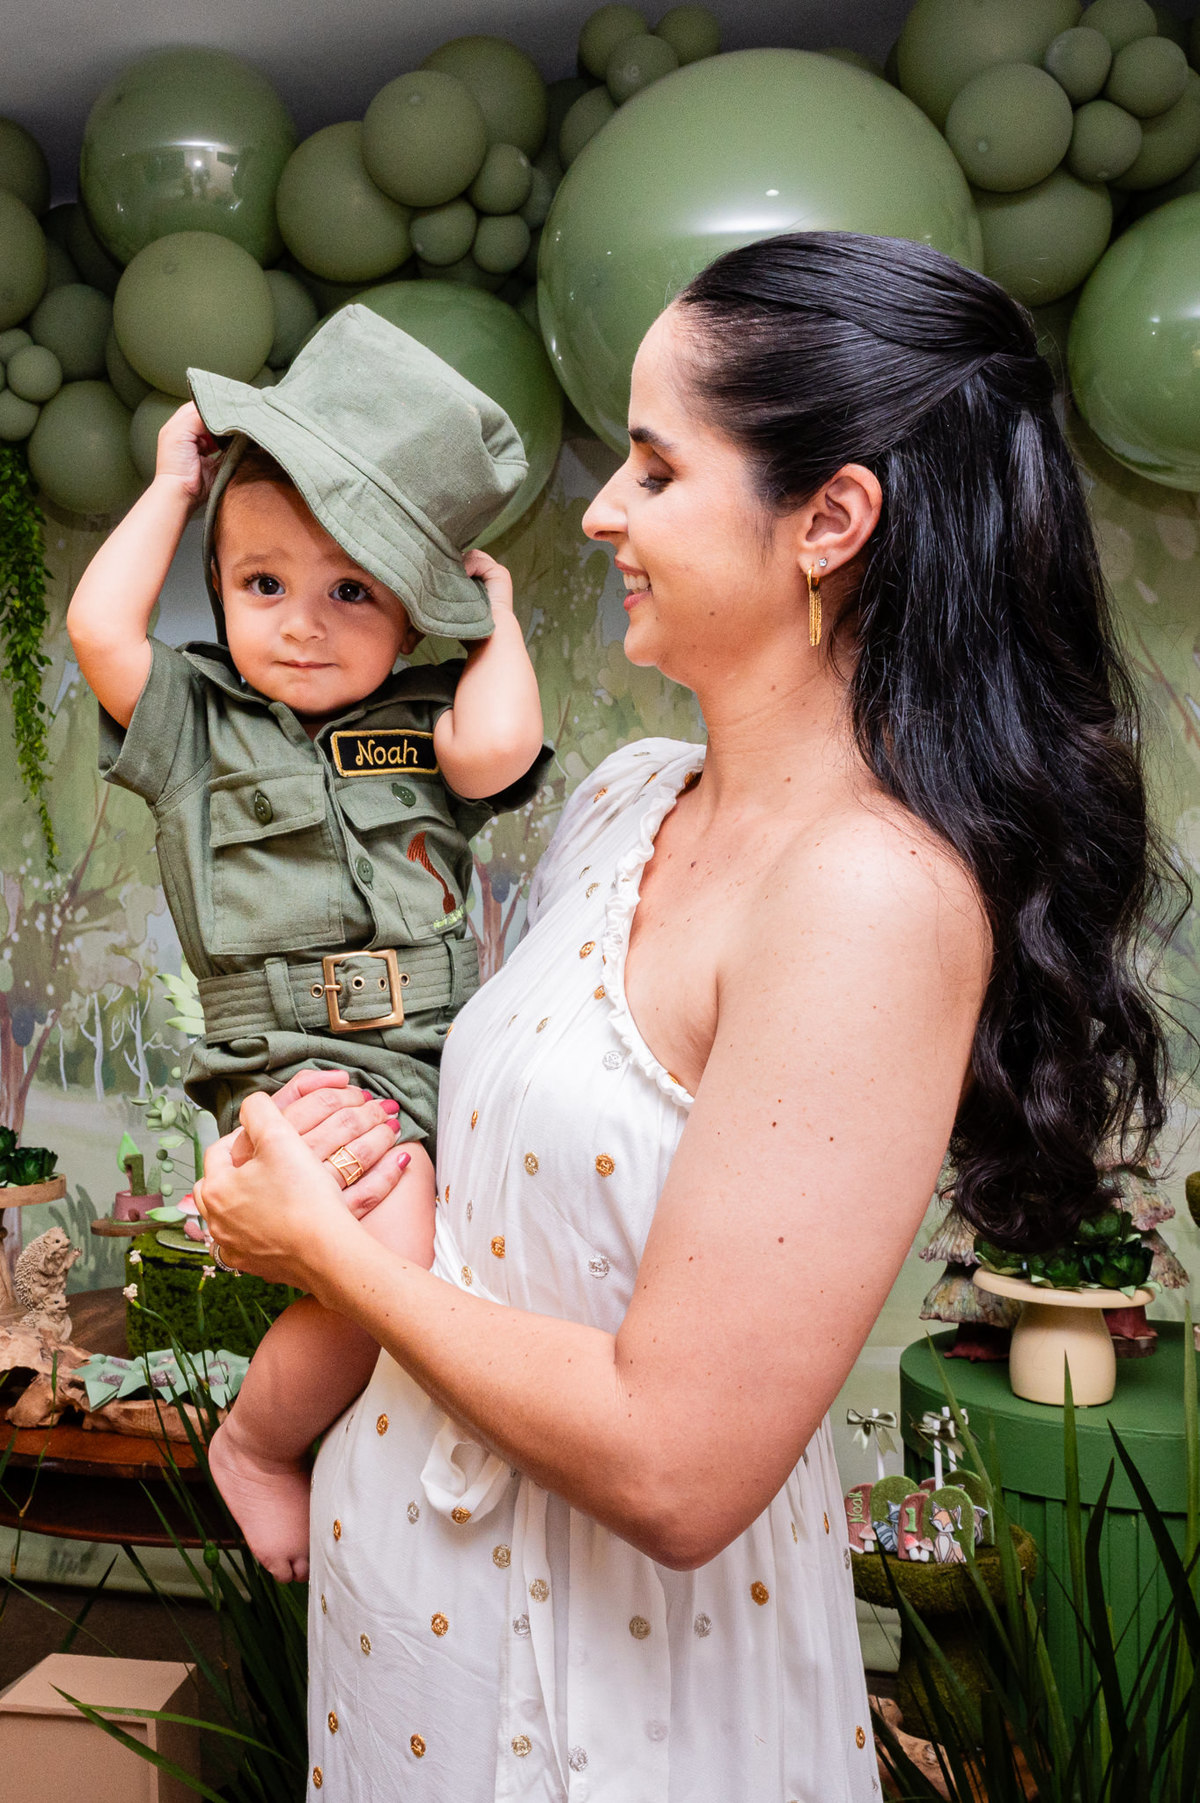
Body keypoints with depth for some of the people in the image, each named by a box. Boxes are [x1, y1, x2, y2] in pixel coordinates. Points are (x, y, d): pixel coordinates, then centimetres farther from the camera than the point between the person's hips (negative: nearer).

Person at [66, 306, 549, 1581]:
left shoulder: (426, 724, 12)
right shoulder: (198, 724, 10)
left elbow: (496, 746, -10)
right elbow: (98, 626, -6)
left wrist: (499, 613, 6)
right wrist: (173, 487, 6)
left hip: (446, 1057, 4)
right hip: (303, 1072, -4)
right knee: (392, 1265, -26)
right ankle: (254, 1445, 4)